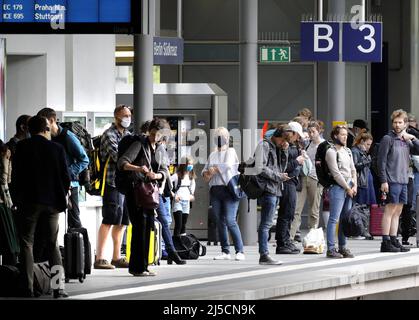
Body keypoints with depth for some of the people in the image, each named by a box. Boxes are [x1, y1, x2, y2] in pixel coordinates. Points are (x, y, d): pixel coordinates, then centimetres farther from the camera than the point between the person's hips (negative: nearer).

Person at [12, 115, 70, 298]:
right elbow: (65, 176, 0)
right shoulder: (57, 148, -1)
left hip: (29, 201, -2)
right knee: (53, 244, 11)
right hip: (52, 201, 2)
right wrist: (62, 196, 15)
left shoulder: (22, 147, -4)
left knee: (26, 243, 4)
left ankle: (28, 288, -6)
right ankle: (58, 287, 3)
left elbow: (15, 175, -2)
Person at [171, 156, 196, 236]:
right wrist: (173, 194, -17)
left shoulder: (191, 176, 10)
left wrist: (191, 194, 20)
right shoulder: (177, 176, -11)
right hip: (178, 202, -7)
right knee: (178, 225, -14)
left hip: (187, 202, 7)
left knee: (184, 225, 9)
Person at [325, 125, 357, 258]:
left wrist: (354, 186, 3)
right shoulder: (331, 151, -7)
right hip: (338, 187, -8)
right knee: (334, 219, -8)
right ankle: (331, 249, -7)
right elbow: (336, 173, -12)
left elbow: (353, 169, 18)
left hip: (349, 188, 8)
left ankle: (342, 247, 14)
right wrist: (348, 188, -10)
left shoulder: (347, 151, 17)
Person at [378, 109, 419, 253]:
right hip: (392, 181, -7)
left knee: (397, 212, 10)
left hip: (403, 181, 7)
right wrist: (383, 181, -15)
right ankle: (386, 242, -6)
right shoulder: (388, 139, -4)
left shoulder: (407, 140, 15)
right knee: (390, 210, -7)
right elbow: (382, 161, -8)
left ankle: (394, 240, 15)